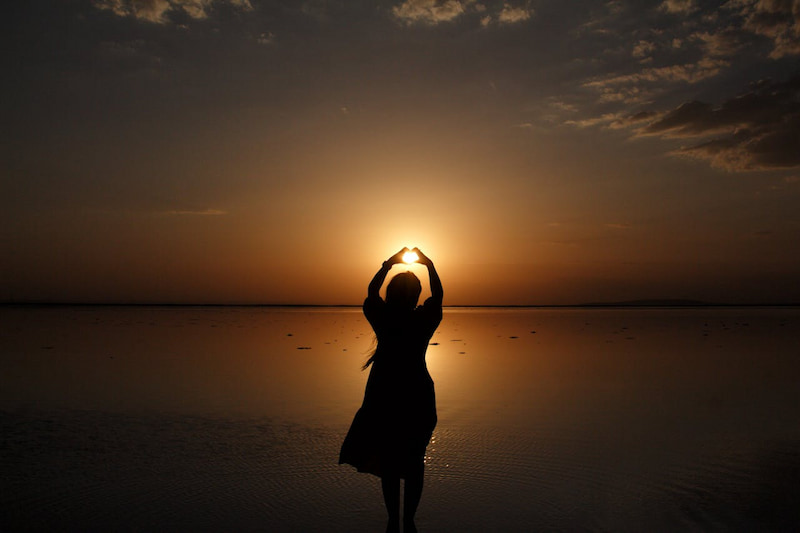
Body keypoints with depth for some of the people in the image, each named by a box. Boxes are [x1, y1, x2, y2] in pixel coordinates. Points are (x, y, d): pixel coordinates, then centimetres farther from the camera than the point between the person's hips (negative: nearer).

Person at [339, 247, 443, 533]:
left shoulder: (382, 319, -9)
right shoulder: (423, 320, -11)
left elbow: (371, 291, 9)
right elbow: (438, 294, 6)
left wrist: (389, 263, 16)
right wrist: (429, 264, 15)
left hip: (384, 396, 0)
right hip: (417, 397, 0)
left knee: (388, 462, 11)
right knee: (413, 462, 12)